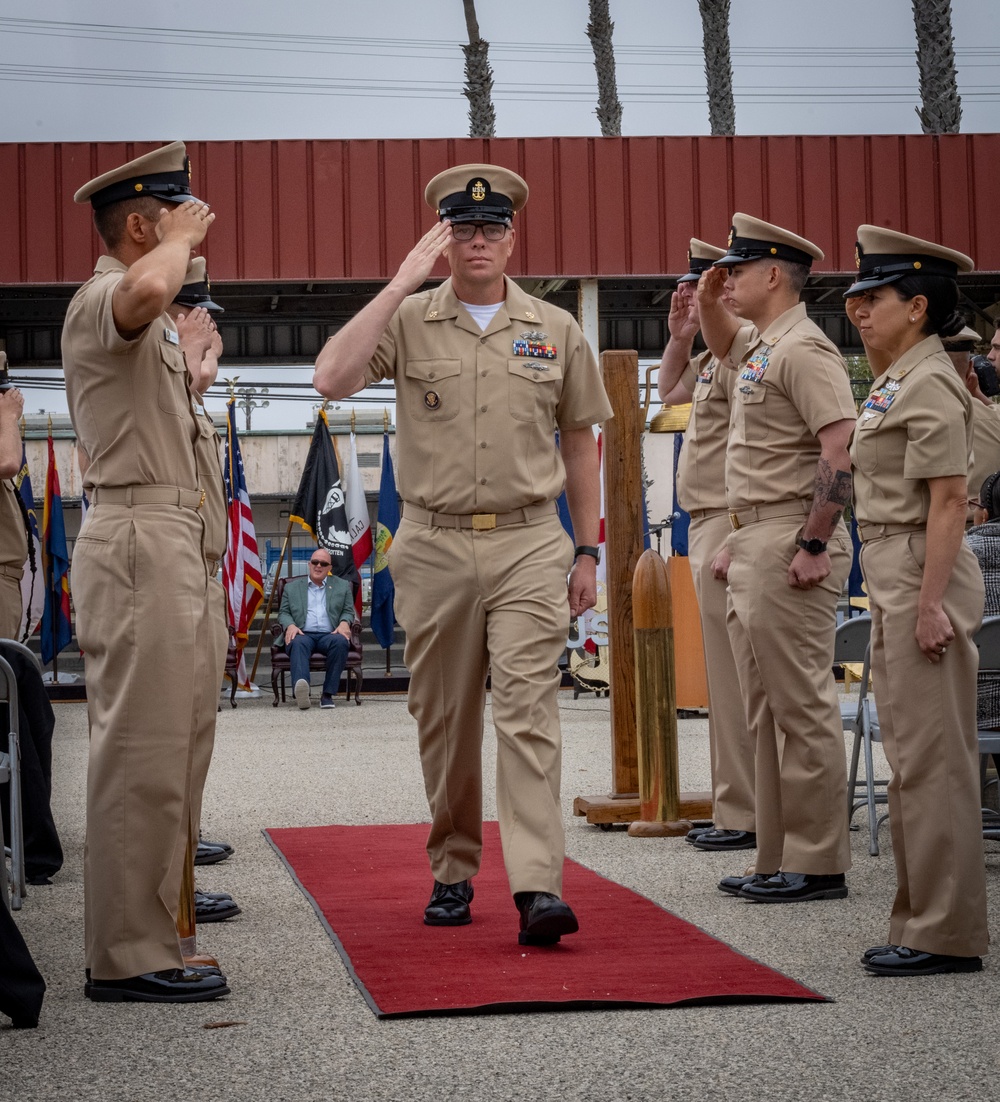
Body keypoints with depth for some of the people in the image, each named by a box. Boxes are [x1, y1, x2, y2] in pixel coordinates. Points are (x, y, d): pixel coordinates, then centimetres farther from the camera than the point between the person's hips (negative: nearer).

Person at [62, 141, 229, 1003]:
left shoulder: (152, 324, 24)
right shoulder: (102, 300, -11)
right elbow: (147, 290, -36)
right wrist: (182, 238, -17)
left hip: (166, 542, 11)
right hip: (139, 541, -11)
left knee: (158, 749, 12)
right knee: (143, 752, -11)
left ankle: (135, 942, 17)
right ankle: (128, 957, -8)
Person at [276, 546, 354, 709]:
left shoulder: (342, 586, 24)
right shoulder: (292, 587, 24)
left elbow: (348, 611, 19)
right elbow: (283, 612, 18)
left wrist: (344, 623, -5)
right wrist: (290, 625, -6)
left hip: (329, 634, 1)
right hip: (303, 634, -1)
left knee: (340, 641, -36)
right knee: (298, 643, -38)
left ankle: (328, 694, -35)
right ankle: (300, 689, -63)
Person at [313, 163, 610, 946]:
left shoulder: (555, 330, 9)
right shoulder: (407, 320, 4)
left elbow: (580, 445, 14)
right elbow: (332, 378, -15)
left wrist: (587, 552, 10)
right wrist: (403, 283, -14)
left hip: (528, 543, 0)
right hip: (434, 547, 1)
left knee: (529, 709, -11)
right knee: (445, 721, 8)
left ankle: (539, 887, -18)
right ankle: (453, 873, 22)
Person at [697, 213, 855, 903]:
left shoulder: (803, 349, -14)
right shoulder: (757, 346, 16)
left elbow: (841, 450, -23)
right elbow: (722, 345, 42)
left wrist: (814, 546, -24)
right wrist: (708, 301, 22)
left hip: (791, 546, -11)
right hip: (751, 545, 11)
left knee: (804, 709, -6)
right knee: (766, 712, 13)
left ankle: (819, 864, 0)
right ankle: (778, 860, 19)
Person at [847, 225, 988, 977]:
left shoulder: (929, 384, -14)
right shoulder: (895, 382, 17)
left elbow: (949, 500, -19)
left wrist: (931, 603, -22)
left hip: (923, 577, -11)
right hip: (893, 578, 11)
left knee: (932, 759, -6)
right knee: (912, 759, 14)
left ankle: (947, 932, -1)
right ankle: (923, 920, 21)